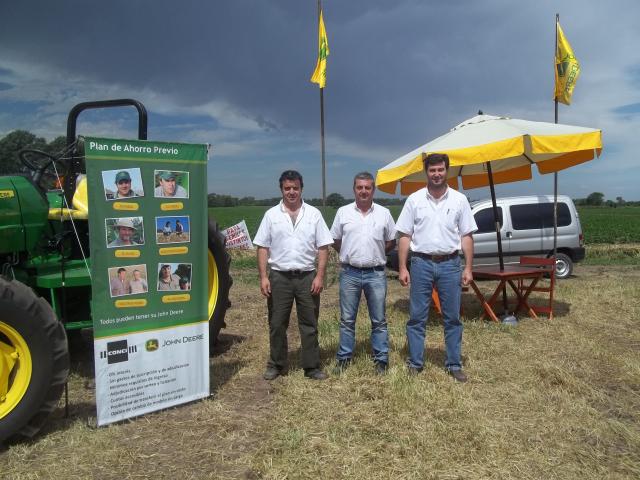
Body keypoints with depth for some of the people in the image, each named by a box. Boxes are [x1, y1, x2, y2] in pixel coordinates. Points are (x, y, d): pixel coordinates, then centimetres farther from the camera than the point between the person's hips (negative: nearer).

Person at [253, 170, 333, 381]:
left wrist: (319, 276, -6)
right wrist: (263, 277, -5)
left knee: (309, 324, 6)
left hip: (307, 276, 0)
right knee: (277, 324, 8)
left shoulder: (313, 214, 4)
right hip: (279, 276, 0)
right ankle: (276, 365, 22)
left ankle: (312, 367, 17)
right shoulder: (271, 214, 4)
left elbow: (323, 247, 2)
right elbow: (262, 248, 3)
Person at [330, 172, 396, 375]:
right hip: (350, 273, 0)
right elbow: (335, 241, 11)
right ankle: (344, 358, 20)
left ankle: (381, 359, 18)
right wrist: (350, 256, 7)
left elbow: (391, 242, 11)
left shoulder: (384, 213, 4)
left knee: (379, 320, 7)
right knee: (347, 319, 8)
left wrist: (375, 254, 5)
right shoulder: (343, 212, 3)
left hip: (376, 274, 0)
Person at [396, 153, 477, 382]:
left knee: (452, 318, 7)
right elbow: (405, 236, 1)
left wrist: (468, 268, -1)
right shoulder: (414, 199, 2)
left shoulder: (459, 200, 4)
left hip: (449, 263, 1)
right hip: (421, 263, 0)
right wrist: (402, 268, -4)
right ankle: (415, 363, 17)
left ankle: (454, 364, 20)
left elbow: (466, 236, 5)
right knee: (417, 317, 5)